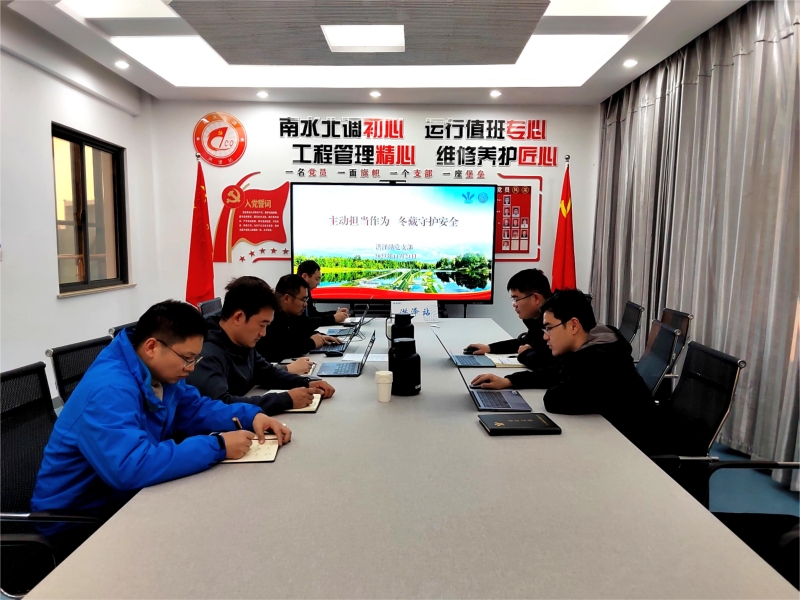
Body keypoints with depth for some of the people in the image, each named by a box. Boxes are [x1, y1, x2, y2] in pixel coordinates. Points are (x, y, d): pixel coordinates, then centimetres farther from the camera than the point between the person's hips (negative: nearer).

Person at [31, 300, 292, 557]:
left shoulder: (159, 372, -3)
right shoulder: (109, 390, -32)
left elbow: (196, 408, 7)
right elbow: (131, 467, -44)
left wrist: (251, 416, -11)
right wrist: (217, 446, -37)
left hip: (123, 499, 8)